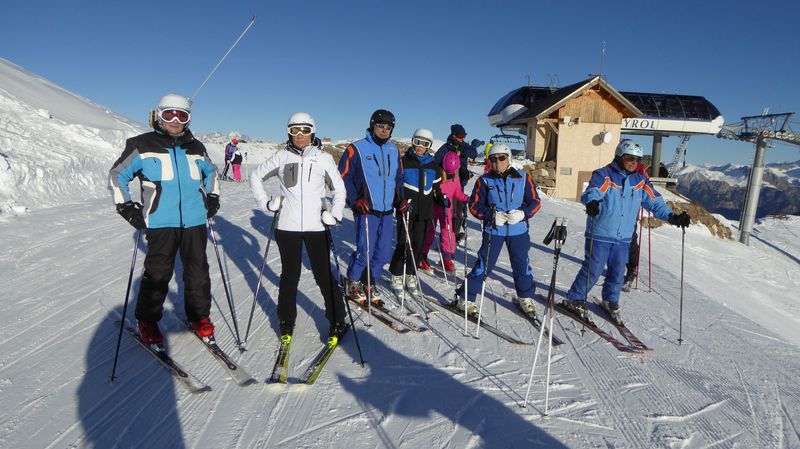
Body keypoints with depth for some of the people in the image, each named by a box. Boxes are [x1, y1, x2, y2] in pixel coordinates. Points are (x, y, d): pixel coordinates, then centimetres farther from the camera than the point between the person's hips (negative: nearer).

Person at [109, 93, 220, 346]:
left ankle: (199, 316, 23)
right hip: (160, 223, -3)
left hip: (195, 221, 4)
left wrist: (213, 197, 18)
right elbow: (117, 175, 8)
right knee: (158, 274, 0)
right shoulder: (143, 146, 1)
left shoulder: (196, 148, 13)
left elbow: (210, 171, 31)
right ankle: (147, 322, 18)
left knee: (198, 272, 8)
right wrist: (126, 207, 0)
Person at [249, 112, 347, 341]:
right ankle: (286, 321, 30)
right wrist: (265, 203, 4)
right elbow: (255, 176, 15)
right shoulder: (281, 157, 3)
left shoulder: (324, 158, 1)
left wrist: (335, 213, -6)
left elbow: (339, 188, 8)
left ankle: (337, 322, 19)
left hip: (317, 226, -1)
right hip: (287, 226, 1)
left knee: (324, 276, 2)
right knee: (289, 276, 11)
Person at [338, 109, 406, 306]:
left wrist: (399, 200, 9)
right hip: (366, 209, -6)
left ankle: (369, 285, 26)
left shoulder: (394, 151, 14)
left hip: (387, 210, 6)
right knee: (365, 251, -7)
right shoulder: (356, 149, -4)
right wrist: (355, 200, -13)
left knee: (383, 254, 7)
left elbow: (398, 178, 22)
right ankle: (353, 284, 16)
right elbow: (343, 177, -4)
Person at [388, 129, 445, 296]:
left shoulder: (433, 166, 13)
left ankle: (410, 275, 20)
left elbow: (436, 190, 19)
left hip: (424, 212, 4)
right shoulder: (404, 162, 0)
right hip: (406, 210, -4)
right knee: (404, 244, -8)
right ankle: (397, 276, 9)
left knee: (418, 245, 5)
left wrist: (442, 200, 0)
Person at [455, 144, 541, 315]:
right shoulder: (484, 181, -2)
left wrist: (522, 213, -16)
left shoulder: (523, 178, 1)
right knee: (484, 265, -1)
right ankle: (465, 298, 12)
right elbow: (474, 205, -3)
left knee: (521, 264, 13)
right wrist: (492, 215, -18)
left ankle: (525, 297, 35)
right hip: (493, 230, -2)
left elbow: (535, 202, 3)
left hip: (518, 230, 2)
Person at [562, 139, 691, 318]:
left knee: (618, 271, 13)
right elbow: (591, 192, -26)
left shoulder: (640, 181, 10)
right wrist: (592, 202, -49)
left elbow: (655, 201, 14)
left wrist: (672, 217, 3)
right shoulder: (604, 175, -9)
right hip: (600, 234, -6)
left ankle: (611, 300, 34)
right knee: (593, 269, -3)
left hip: (624, 237, 6)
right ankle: (575, 299, 12)